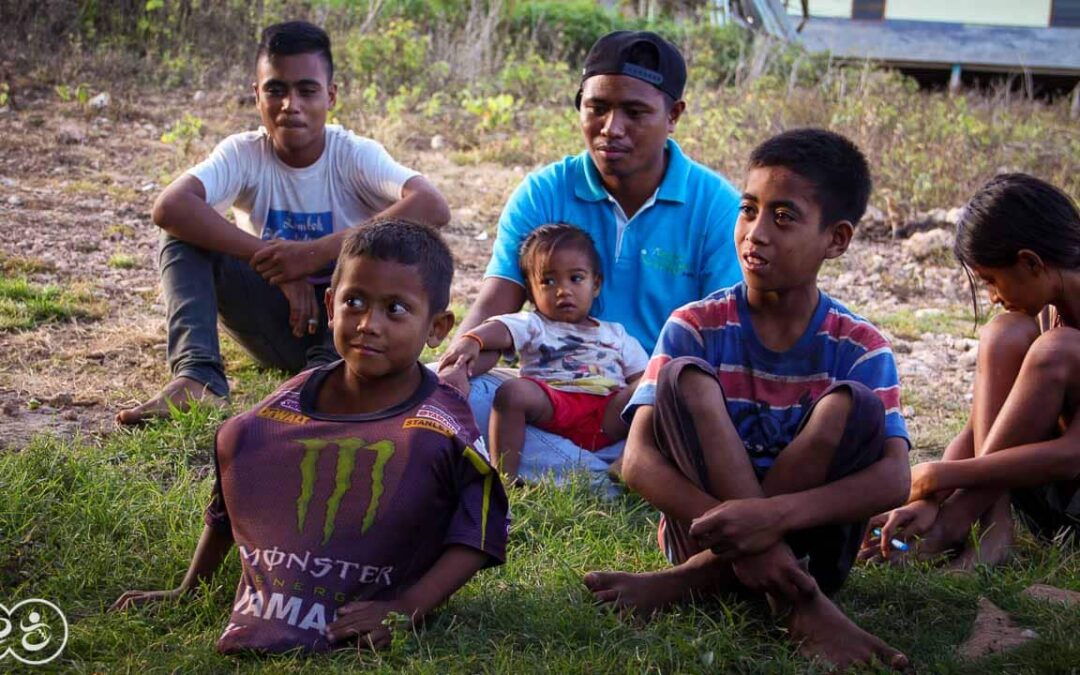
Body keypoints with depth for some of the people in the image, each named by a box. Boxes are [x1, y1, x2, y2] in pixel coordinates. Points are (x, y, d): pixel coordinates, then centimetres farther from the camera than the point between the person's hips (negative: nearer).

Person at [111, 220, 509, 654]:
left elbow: (479, 536, -4)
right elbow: (226, 510, 21)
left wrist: (406, 609, -15)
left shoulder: (445, 432, -7)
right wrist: (187, 592, 28)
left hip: (361, 642, -4)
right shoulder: (275, 417, 6)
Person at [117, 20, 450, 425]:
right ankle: (198, 378, -33)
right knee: (183, 235, -18)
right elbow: (169, 207, -29)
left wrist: (318, 252, -38)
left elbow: (433, 207, -33)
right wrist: (275, 260, -35)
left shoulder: (355, 155, -14)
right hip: (274, 318, 2)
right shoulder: (243, 153, -10)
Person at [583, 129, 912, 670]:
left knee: (853, 405, -23)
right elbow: (638, 460, -15)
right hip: (709, 523, 0)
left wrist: (775, 517, -35)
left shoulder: (859, 347, -4)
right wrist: (731, 529, -32)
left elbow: (893, 479, -17)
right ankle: (801, 604, -31)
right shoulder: (695, 328, -4)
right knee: (682, 377, -22)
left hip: (806, 540, 0)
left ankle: (699, 577, -23)